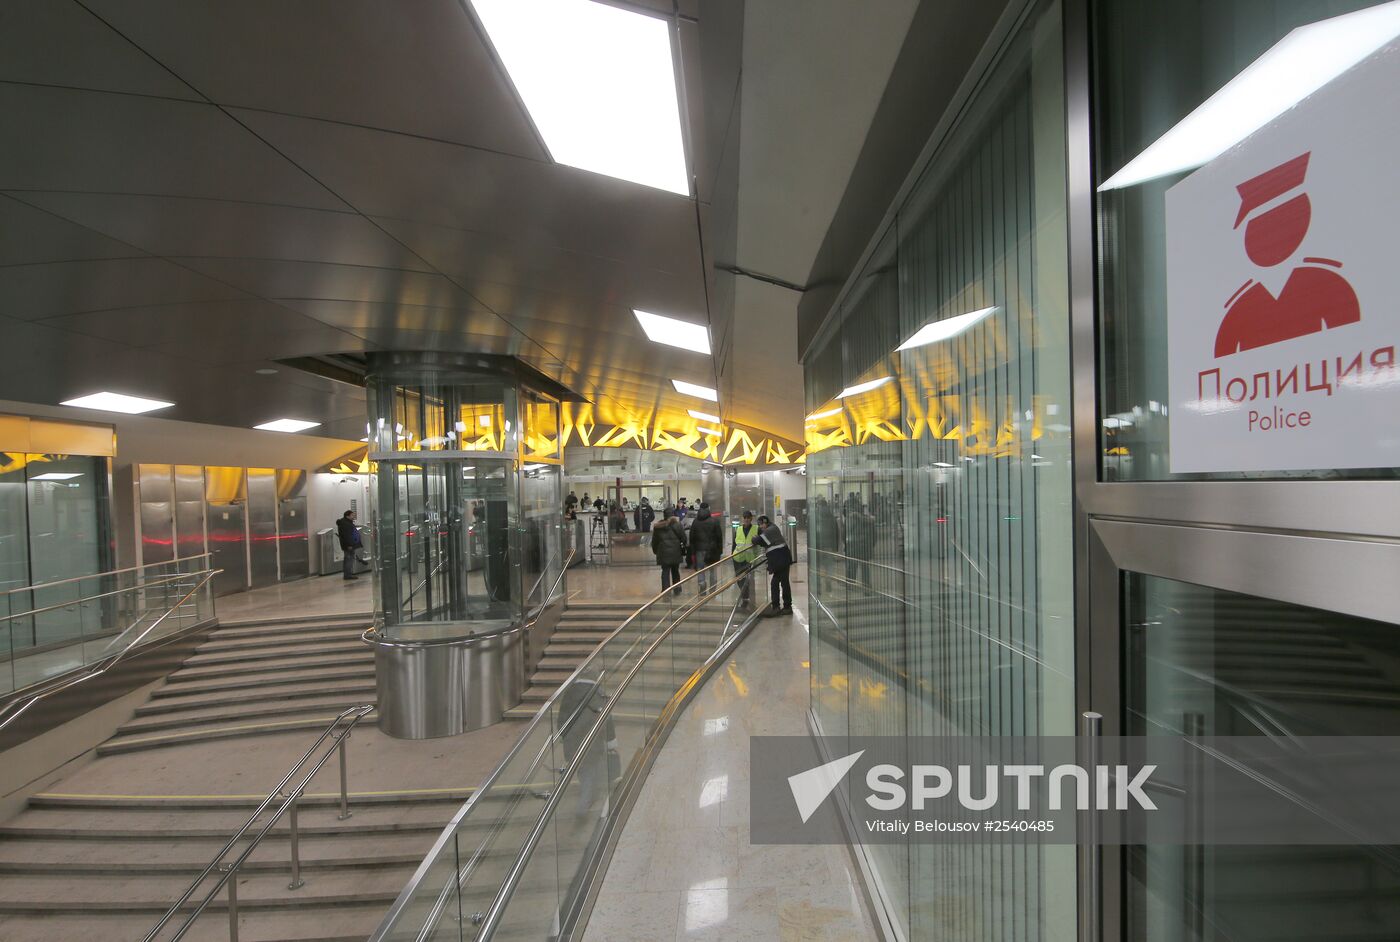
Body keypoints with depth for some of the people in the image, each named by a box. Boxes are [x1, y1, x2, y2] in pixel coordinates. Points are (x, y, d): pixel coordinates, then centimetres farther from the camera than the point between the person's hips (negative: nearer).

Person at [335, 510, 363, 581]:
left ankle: (349, 573, 21)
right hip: (349, 546, -11)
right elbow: (345, 536, -23)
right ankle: (348, 575, -8)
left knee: (351, 559, 14)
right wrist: (349, 545, -26)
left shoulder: (348, 522, 19)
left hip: (352, 545, 11)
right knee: (349, 559, -9)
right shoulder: (344, 524, -15)